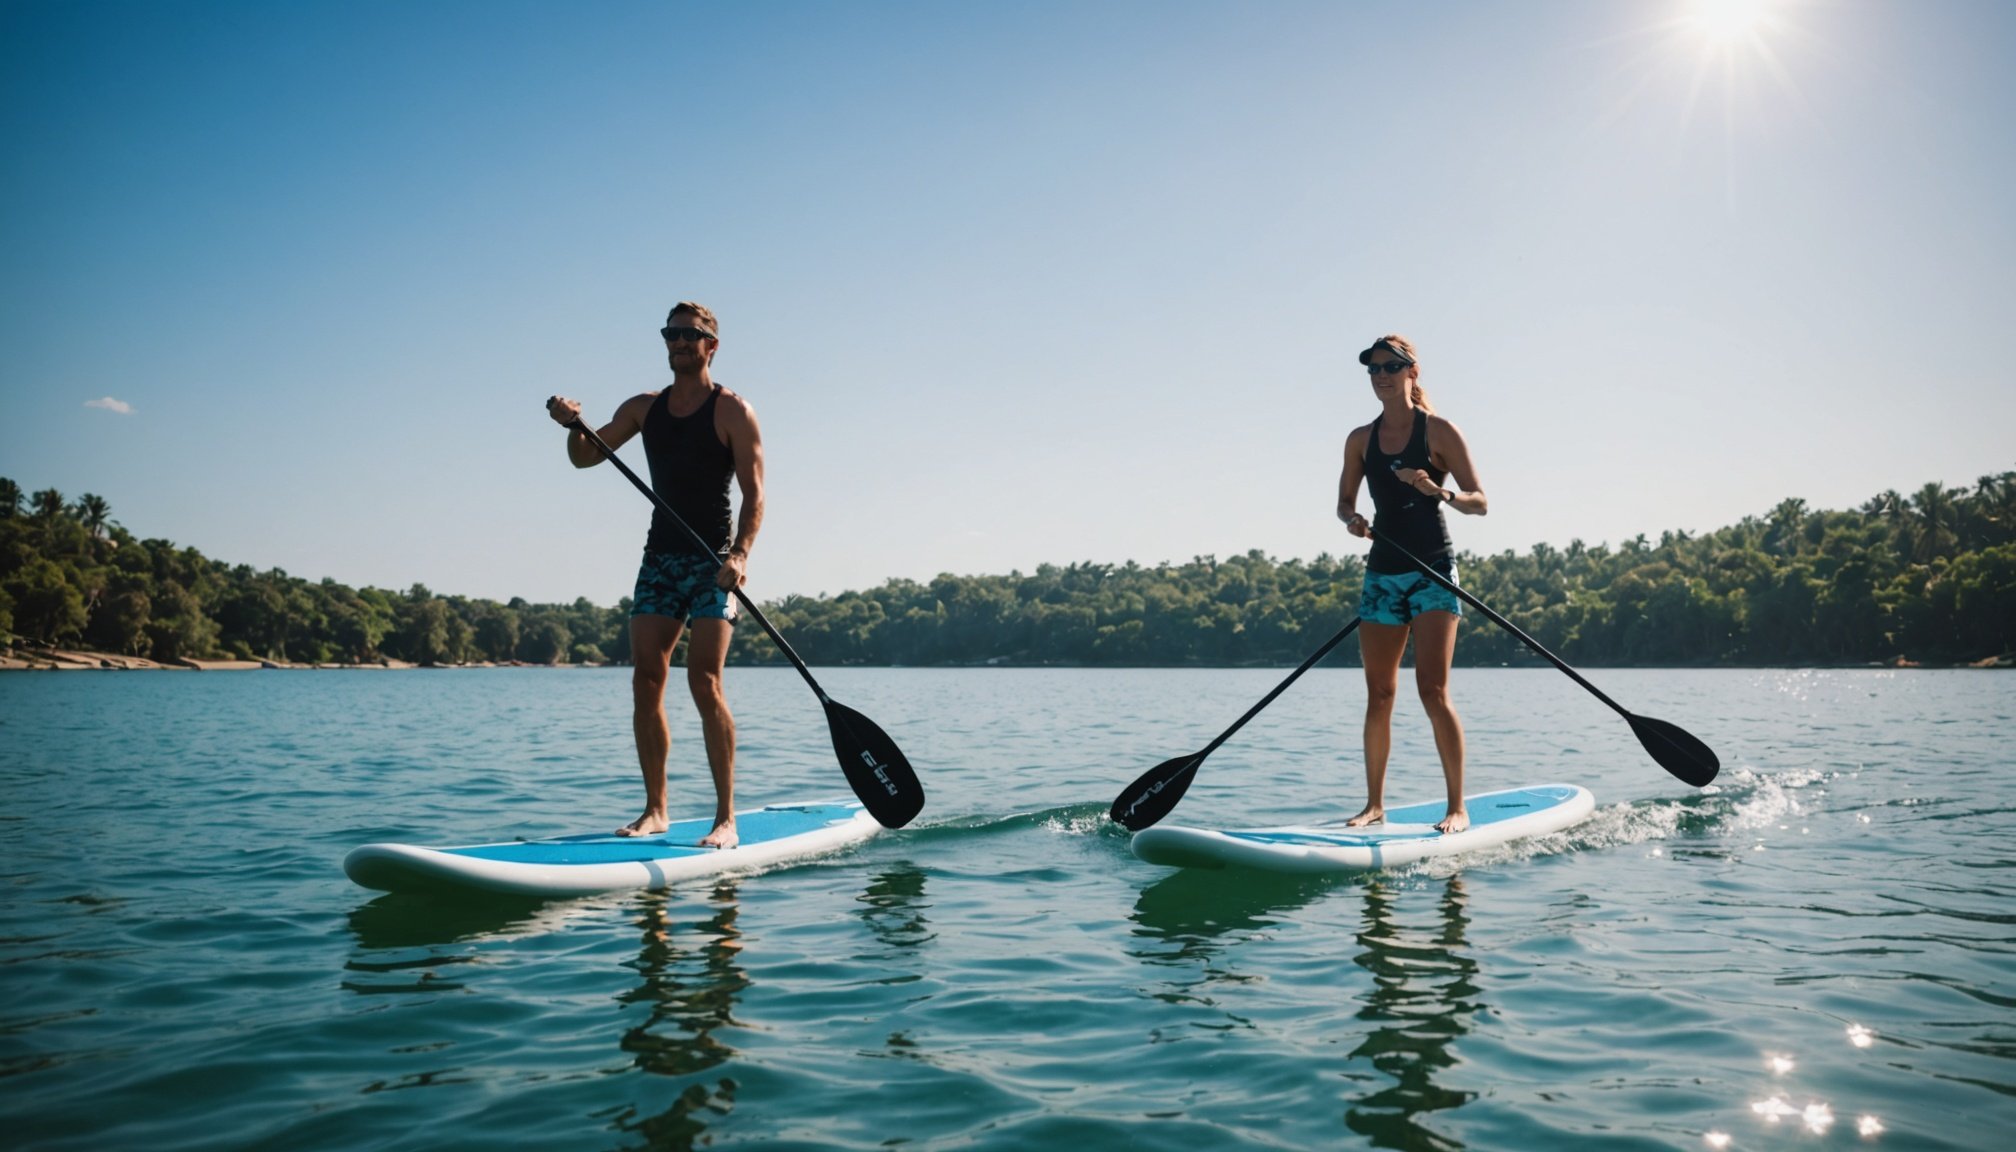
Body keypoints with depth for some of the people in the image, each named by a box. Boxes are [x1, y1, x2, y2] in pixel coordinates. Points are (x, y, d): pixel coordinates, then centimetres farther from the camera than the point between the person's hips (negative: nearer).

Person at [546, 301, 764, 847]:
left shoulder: (733, 411, -2)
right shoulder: (643, 408, 13)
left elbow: (754, 494, -9)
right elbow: (585, 457, 11)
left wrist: (740, 553, -25)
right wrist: (574, 425, -11)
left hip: (713, 561, -5)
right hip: (660, 558, 5)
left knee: (703, 681, -14)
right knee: (645, 682, -1)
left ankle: (726, 818, -9)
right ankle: (654, 810, 9)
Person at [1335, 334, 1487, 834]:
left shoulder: (1438, 432, -3)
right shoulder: (1360, 440, 9)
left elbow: (1479, 502, -5)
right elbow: (1345, 501, 17)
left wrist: (1439, 492, -25)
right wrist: (1352, 520, -6)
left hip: (1432, 569, -4)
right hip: (1382, 572, 5)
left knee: (1433, 691, -11)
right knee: (1379, 694, 5)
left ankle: (1457, 808, -5)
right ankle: (1375, 804, 14)